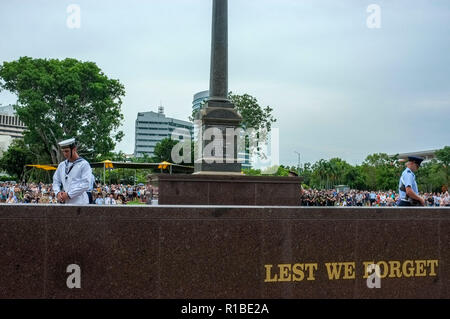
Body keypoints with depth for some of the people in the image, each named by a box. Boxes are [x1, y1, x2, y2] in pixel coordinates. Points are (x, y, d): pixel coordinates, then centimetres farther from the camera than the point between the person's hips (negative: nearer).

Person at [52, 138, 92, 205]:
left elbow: (85, 184, -12)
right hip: (64, 203, 6)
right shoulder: (61, 165, 17)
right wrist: (58, 193, -2)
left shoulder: (84, 164, -4)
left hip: (79, 203, -6)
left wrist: (68, 195, -14)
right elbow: (56, 181, 19)